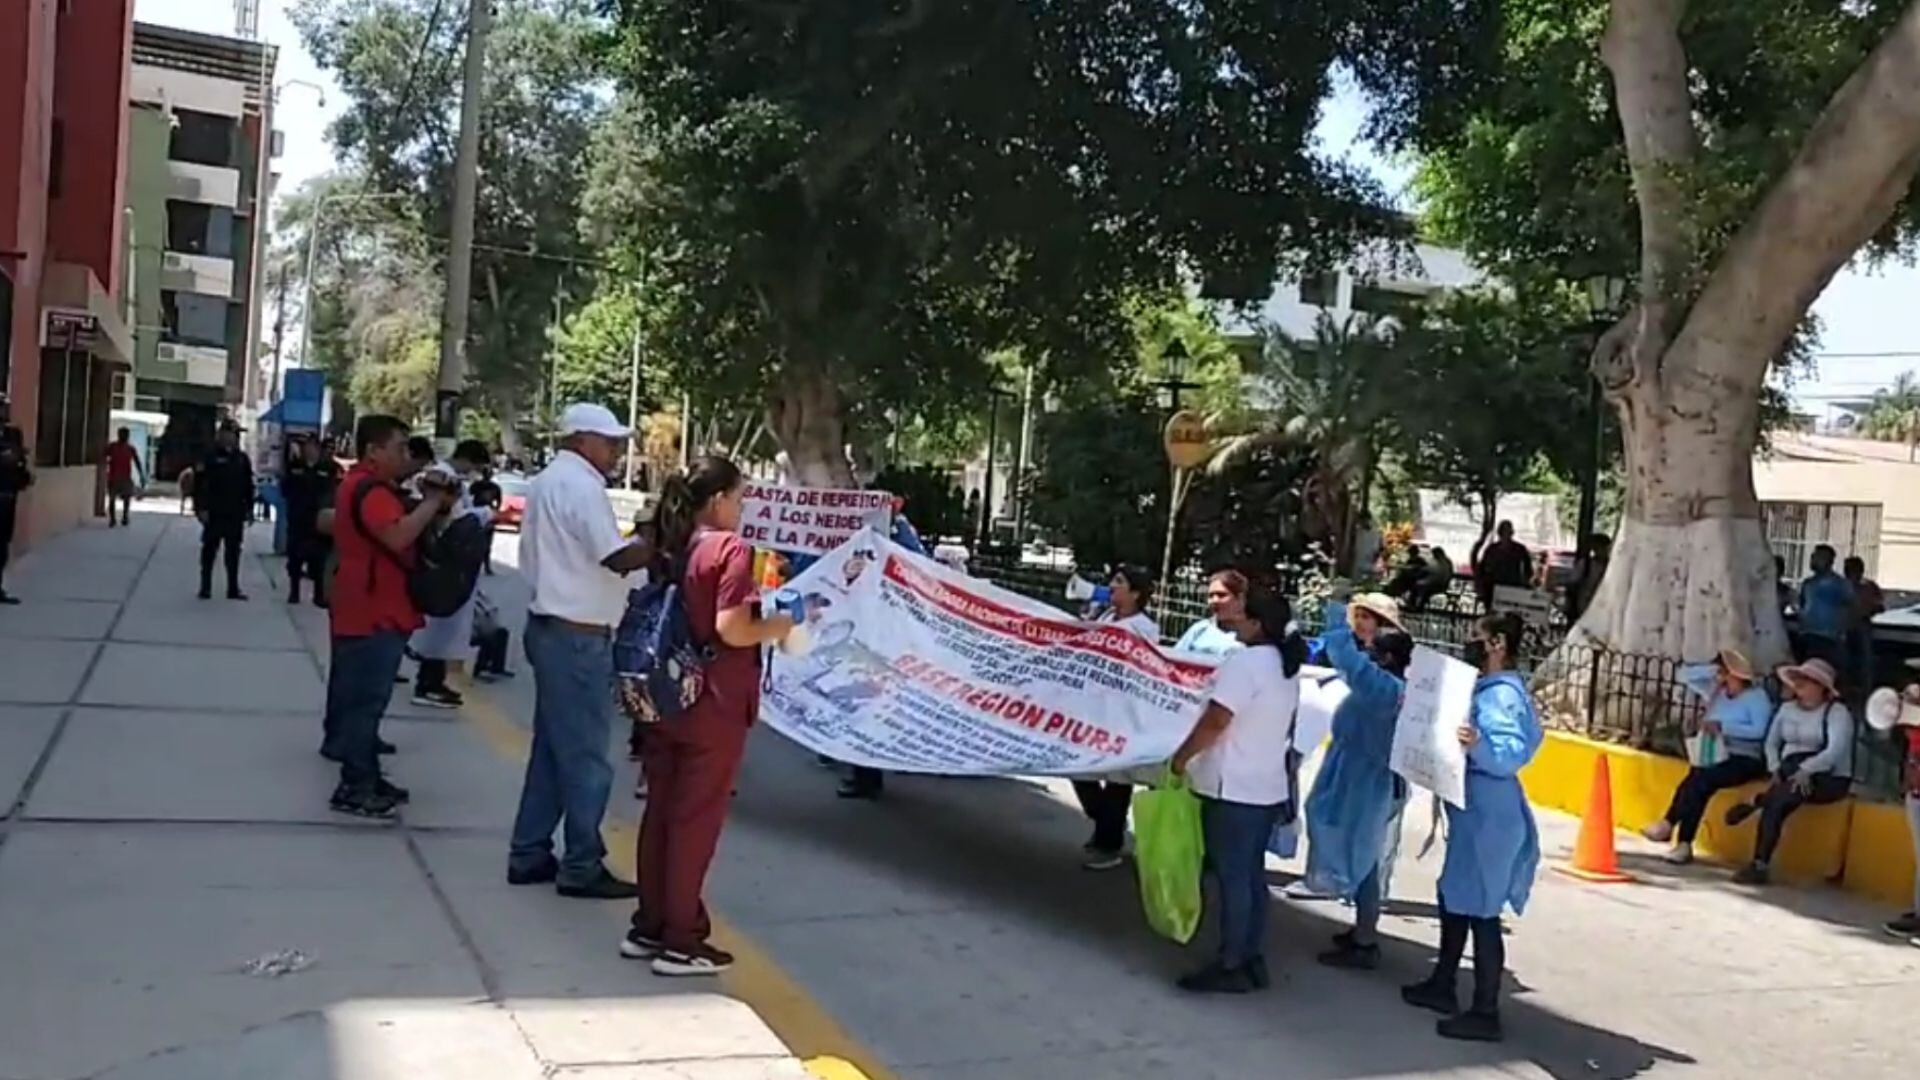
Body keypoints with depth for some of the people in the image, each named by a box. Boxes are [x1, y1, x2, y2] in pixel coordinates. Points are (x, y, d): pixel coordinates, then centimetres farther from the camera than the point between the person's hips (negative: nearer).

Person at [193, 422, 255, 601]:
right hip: (214, 513, -4)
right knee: (209, 549, 3)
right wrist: (201, 508, -14)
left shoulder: (242, 459, 9)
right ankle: (205, 587, 9)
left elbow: (248, 486, 12)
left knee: (233, 551, 7)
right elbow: (200, 484, -9)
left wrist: (249, 508, 7)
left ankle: (233, 588, 11)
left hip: (236, 514, 4)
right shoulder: (210, 457, -5)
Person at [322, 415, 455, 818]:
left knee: (359, 697, 16)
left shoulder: (364, 485, 18)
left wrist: (430, 503, 6)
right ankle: (355, 788, -3)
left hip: (369, 611, 11)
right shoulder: (370, 490, -18)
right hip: (374, 615, -11)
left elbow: (396, 531, 21)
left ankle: (364, 777, 24)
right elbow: (398, 536, -32)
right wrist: (433, 503, -20)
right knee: (366, 701, -7)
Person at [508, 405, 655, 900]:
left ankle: (529, 854, 21)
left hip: (550, 626, 10)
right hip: (577, 635, -10)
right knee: (586, 756, -3)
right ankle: (582, 866, 4)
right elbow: (619, 558, -22)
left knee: (551, 748, 15)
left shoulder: (546, 482, 16)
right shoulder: (581, 485, -16)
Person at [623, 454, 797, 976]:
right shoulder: (730, 549, -14)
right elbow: (731, 630, -22)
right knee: (696, 819, 2)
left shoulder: (670, 546, 8)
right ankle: (680, 941, 11)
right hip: (713, 705, -7)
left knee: (660, 812, 15)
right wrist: (779, 626, -5)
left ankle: (649, 926, 25)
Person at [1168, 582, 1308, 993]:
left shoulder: (1245, 662, -18)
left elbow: (1215, 721, -21)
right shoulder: (1287, 667, 11)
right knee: (1252, 875, 14)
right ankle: (1252, 959, 20)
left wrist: (1182, 757, -10)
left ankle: (1231, 965, 4)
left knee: (1232, 877, -2)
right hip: (1268, 786, 9)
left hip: (1233, 788, -9)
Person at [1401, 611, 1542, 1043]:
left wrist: (1478, 744, -49)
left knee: (1480, 910, -6)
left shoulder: (1503, 694, -18)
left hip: (1489, 814, -11)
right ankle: (1442, 985, 32)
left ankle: (1485, 1014, 1)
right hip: (1474, 810, 11)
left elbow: (1512, 753, -31)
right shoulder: (1489, 689, 14)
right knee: (1455, 898, 20)